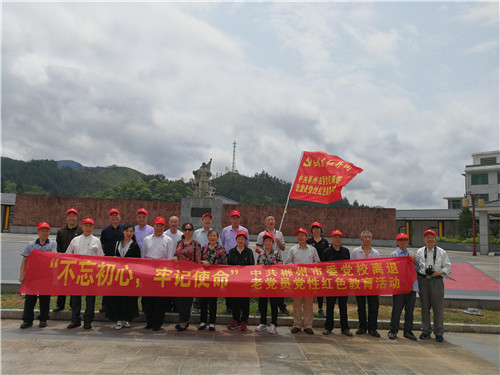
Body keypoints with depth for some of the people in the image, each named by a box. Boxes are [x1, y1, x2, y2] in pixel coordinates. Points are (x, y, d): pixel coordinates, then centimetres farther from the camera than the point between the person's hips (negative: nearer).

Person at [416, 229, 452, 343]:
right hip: (423, 280, 2)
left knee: (438, 307, -2)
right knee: (425, 307, 7)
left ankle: (439, 333, 9)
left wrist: (439, 273, -10)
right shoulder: (419, 252, 11)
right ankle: (425, 331, 18)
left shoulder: (442, 252, 7)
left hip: (436, 281, -1)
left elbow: (448, 266, 6)